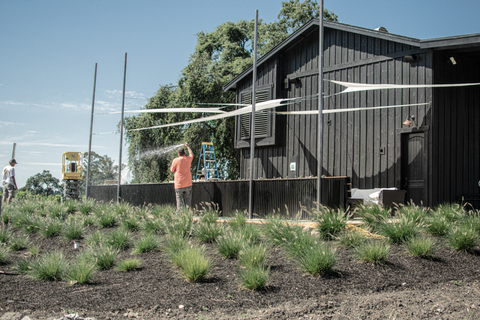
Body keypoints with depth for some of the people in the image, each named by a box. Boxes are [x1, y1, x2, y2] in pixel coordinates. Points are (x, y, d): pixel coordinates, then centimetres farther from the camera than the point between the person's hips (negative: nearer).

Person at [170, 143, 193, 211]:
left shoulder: (176, 160, -8)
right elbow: (191, 154, 26)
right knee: (188, 201, 7)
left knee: (179, 201, 0)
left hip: (179, 184, -3)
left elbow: (172, 170, 1)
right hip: (188, 184, 3)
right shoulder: (188, 159, 3)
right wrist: (187, 146, 38)